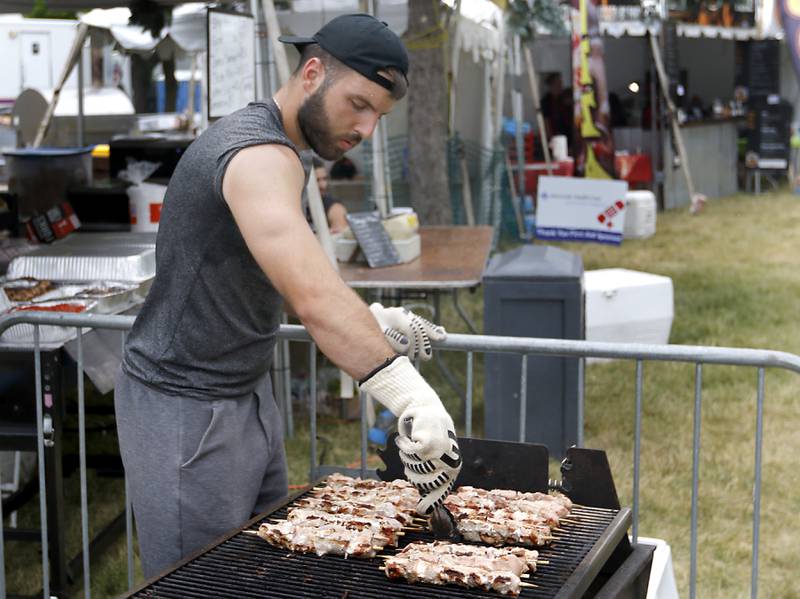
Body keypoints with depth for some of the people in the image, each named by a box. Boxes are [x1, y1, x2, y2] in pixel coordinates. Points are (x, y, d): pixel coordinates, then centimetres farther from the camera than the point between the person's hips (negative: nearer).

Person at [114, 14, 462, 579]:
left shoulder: (273, 150, 11)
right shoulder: (259, 154, -24)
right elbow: (312, 295, -40)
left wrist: (373, 320, 4)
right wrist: (411, 397, -47)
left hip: (247, 394, 10)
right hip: (187, 409, -10)